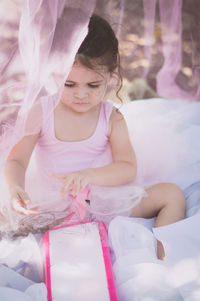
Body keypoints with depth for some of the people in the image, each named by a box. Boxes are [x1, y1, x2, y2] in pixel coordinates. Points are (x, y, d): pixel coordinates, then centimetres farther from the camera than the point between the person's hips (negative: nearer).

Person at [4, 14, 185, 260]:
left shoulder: (112, 118, -2)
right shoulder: (41, 113, -5)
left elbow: (128, 169, -9)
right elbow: (16, 160, -8)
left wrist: (87, 175, -28)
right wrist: (15, 187, -32)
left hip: (103, 199, 2)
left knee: (172, 194, -10)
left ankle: (162, 258, -13)